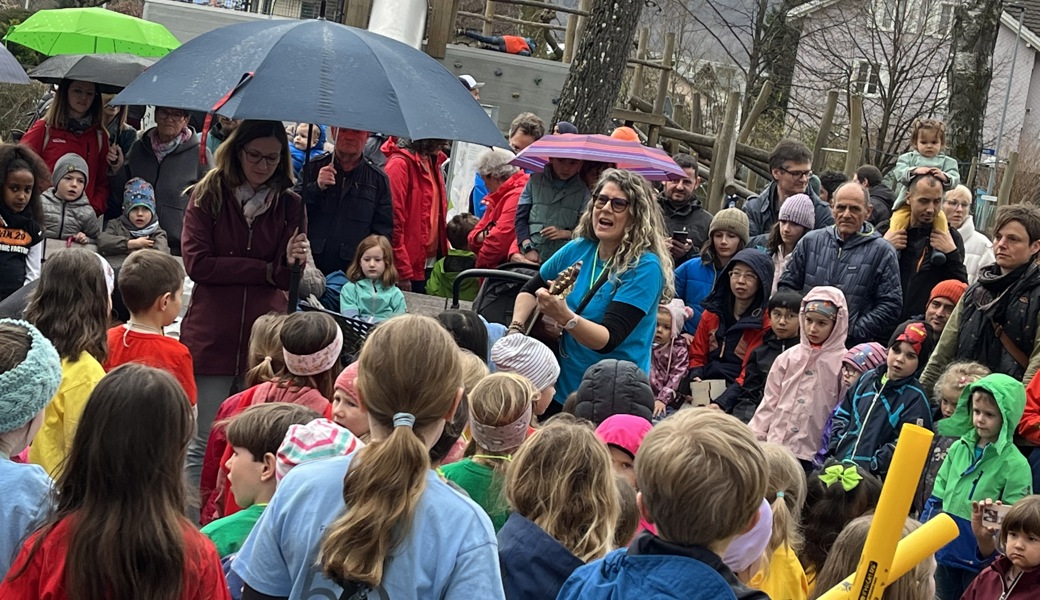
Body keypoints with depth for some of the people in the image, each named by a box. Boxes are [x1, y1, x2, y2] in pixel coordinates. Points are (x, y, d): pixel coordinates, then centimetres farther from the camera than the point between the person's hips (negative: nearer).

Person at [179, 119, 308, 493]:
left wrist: (292, 263, -22)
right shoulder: (207, 196, 1)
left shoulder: (289, 204, 6)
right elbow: (197, 264, -8)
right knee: (204, 444, 3)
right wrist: (264, 270, -10)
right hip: (212, 336, -2)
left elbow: (287, 280, 2)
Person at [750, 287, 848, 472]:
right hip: (775, 446, 4)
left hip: (811, 454, -4)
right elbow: (770, 402, 11)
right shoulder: (788, 358, 9)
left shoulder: (844, 362, -3)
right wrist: (753, 439, 5)